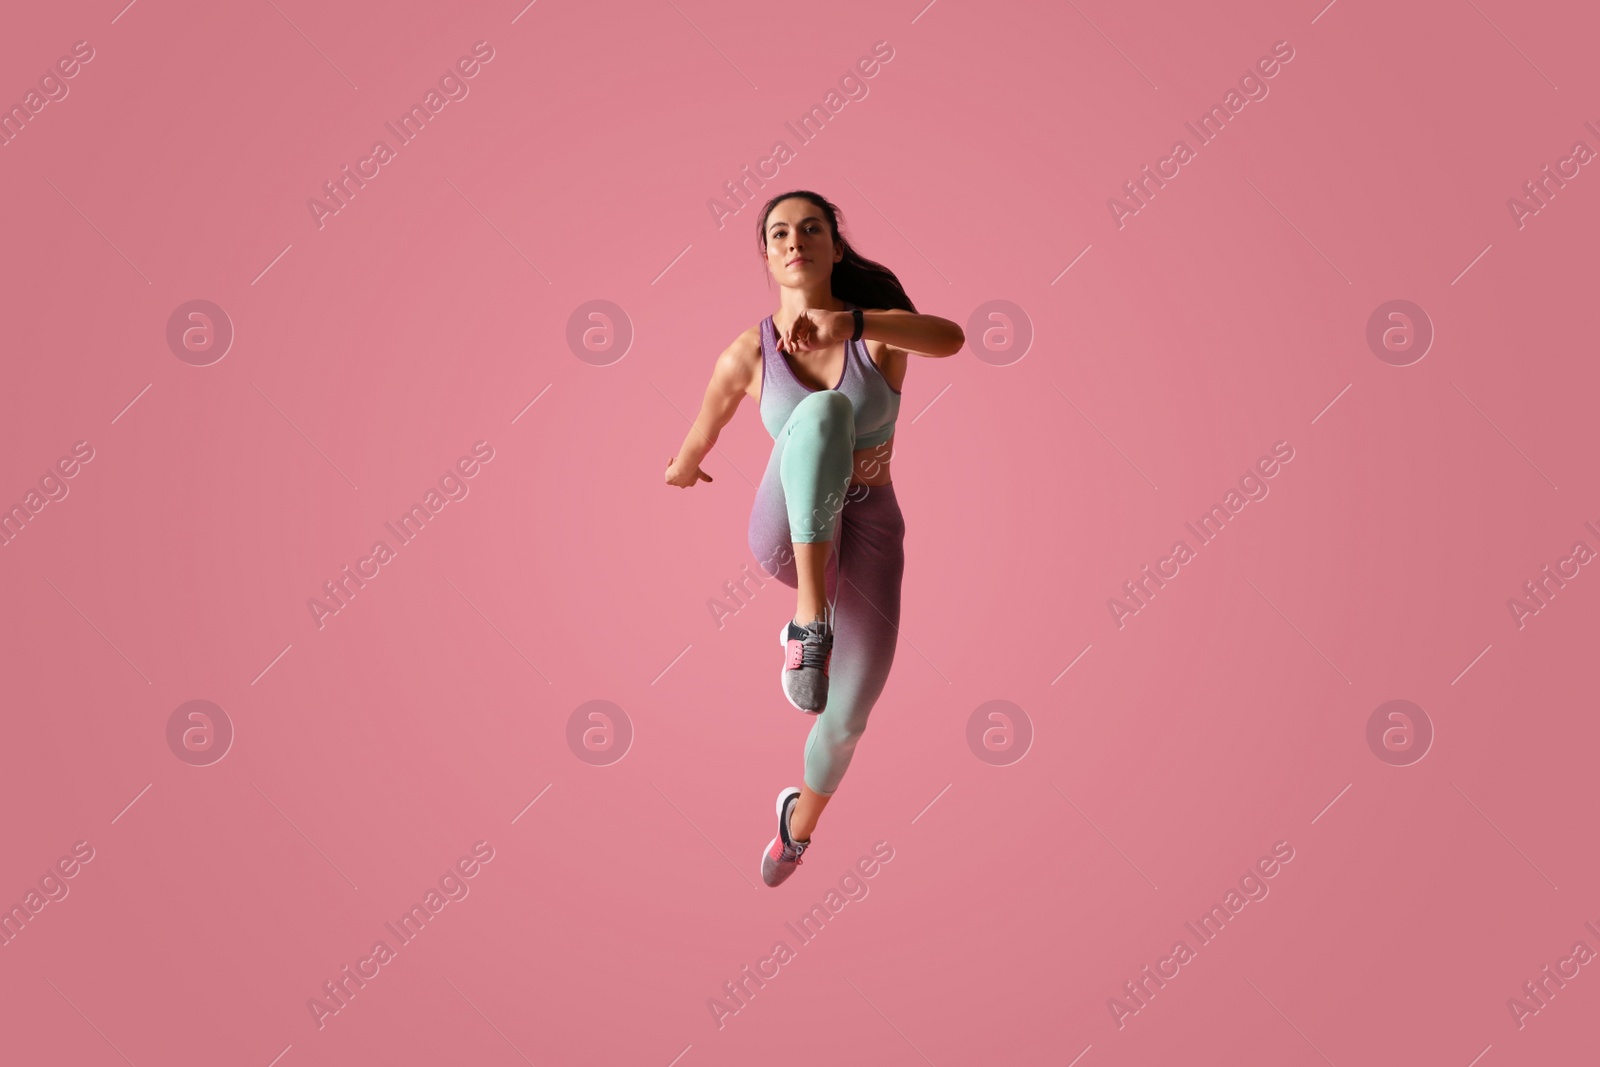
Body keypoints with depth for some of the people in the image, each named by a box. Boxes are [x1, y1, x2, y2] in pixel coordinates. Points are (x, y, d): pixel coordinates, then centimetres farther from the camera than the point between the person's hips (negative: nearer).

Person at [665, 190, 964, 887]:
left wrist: (844, 321, -47)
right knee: (824, 412, -34)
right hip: (788, 533, -2)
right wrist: (680, 472, 34)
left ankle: (800, 818, 43)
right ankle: (809, 622, -36)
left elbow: (951, 338, -32)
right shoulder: (748, 355, -7)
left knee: (846, 722, 6)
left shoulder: (880, 327, -9)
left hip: (865, 540, 2)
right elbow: (703, 433, 14)